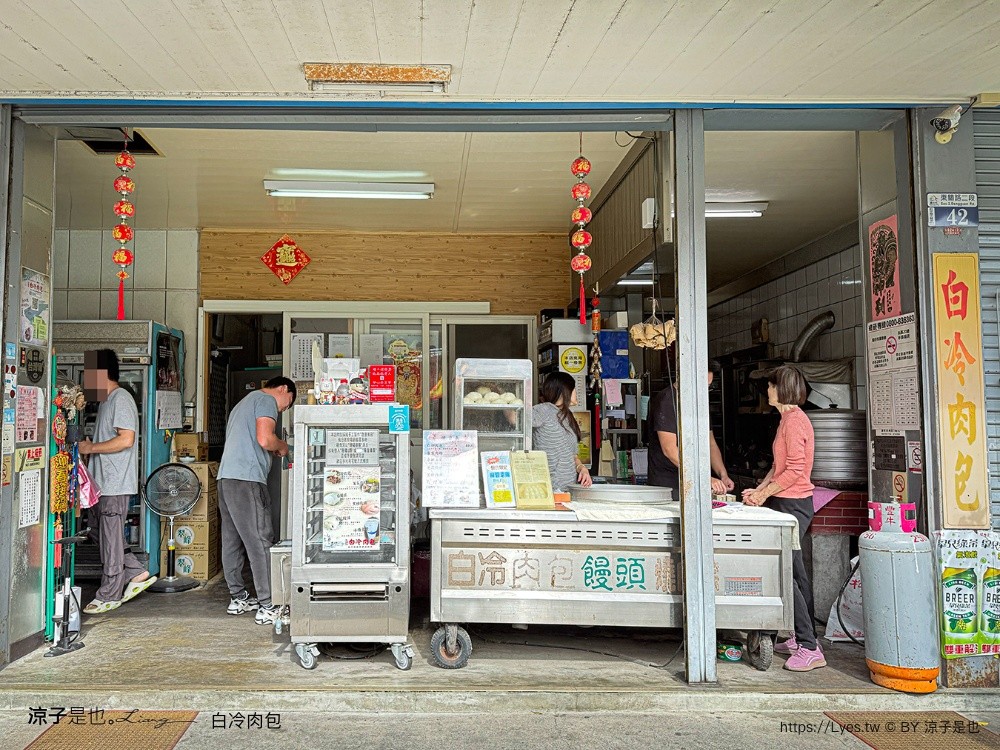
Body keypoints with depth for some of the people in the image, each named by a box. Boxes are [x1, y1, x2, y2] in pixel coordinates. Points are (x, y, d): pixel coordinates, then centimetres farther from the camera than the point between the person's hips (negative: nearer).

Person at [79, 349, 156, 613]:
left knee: (111, 539, -1)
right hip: (106, 482, 10)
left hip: (116, 483, -10)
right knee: (107, 537, 14)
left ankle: (109, 596, 8)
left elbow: (126, 440, -22)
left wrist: (91, 448, -16)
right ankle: (137, 573, 22)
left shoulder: (121, 399, -14)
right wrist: (90, 446, 10)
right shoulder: (107, 400, 17)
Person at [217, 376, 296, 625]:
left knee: (233, 541, 13)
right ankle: (267, 607, -7)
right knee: (260, 543, -8)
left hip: (226, 478, 10)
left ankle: (238, 598, 22)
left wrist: (273, 450, 21)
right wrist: (281, 446, 3)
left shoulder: (245, 402, 29)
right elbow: (264, 439, -16)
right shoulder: (266, 400, -2)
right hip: (247, 479, -10)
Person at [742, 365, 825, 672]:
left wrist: (764, 494, -14)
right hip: (786, 503, 11)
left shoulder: (794, 421, -16)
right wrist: (759, 490, 10)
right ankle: (803, 638, 23)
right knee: (795, 572, 14)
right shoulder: (788, 419, 17)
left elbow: (795, 470, -21)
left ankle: (810, 648, -7)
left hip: (792, 505, -11)